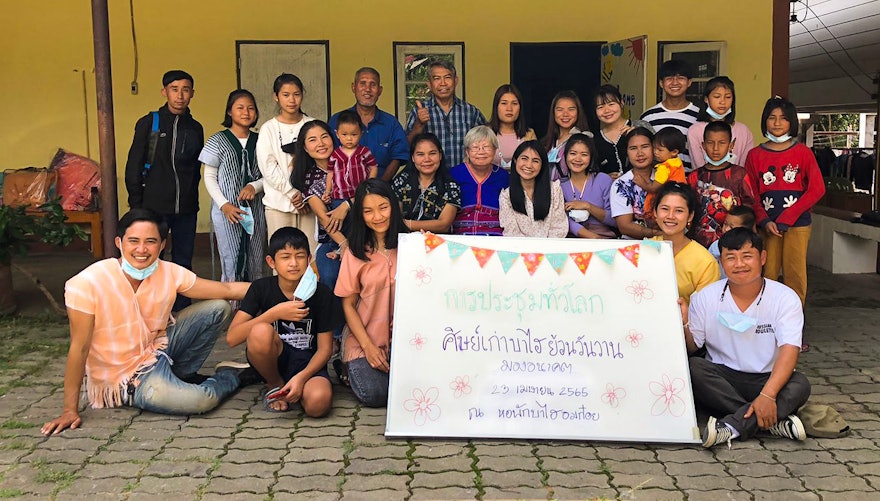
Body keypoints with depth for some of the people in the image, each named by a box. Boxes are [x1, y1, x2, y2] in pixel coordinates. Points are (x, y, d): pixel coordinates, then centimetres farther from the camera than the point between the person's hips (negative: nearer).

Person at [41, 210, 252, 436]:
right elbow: (79, 348, -20)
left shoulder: (169, 273, -11)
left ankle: (179, 376, 12)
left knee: (218, 309, -5)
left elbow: (227, 290, -6)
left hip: (156, 348, 6)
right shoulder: (88, 284, -25)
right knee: (200, 400, -27)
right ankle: (232, 377, 10)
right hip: (123, 379, -6)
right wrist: (70, 411, -18)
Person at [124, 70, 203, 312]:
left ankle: (181, 312, 18)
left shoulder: (195, 128, 10)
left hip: (186, 209, 4)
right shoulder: (149, 124, -1)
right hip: (155, 207, -3)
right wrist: (136, 205, -5)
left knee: (183, 262, 9)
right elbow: (133, 167, -1)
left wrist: (190, 197, 10)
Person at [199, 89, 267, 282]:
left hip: (255, 209, 3)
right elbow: (209, 177, 0)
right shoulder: (218, 141, 1)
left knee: (256, 263, 5)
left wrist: (255, 186, -11)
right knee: (232, 261, -5)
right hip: (227, 211, -3)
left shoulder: (259, 142, 9)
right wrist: (224, 205, -11)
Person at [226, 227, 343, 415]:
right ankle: (276, 385, -5)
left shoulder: (322, 294, -8)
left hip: (307, 363, -1)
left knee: (318, 403, -35)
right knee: (261, 332, -34)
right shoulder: (261, 289, -7)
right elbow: (232, 338, -16)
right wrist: (275, 313, -25)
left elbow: (325, 348, -4)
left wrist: (301, 377, -22)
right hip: (272, 360, 2)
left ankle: (295, 385, 2)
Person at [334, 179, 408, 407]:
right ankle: (353, 367, 13)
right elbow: (348, 305, -1)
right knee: (374, 395, -19)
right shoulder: (356, 254, -2)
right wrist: (368, 347, -10)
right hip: (364, 339, -1)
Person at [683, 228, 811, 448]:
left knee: (799, 385, -31)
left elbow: (789, 350, -19)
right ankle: (773, 421, -30)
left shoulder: (785, 298, -8)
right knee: (693, 368, -29)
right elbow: (691, 347, 1)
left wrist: (768, 395, -34)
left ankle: (731, 427, -34)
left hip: (768, 380, -1)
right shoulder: (705, 298, -2)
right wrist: (683, 324, -22)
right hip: (721, 379, 1)